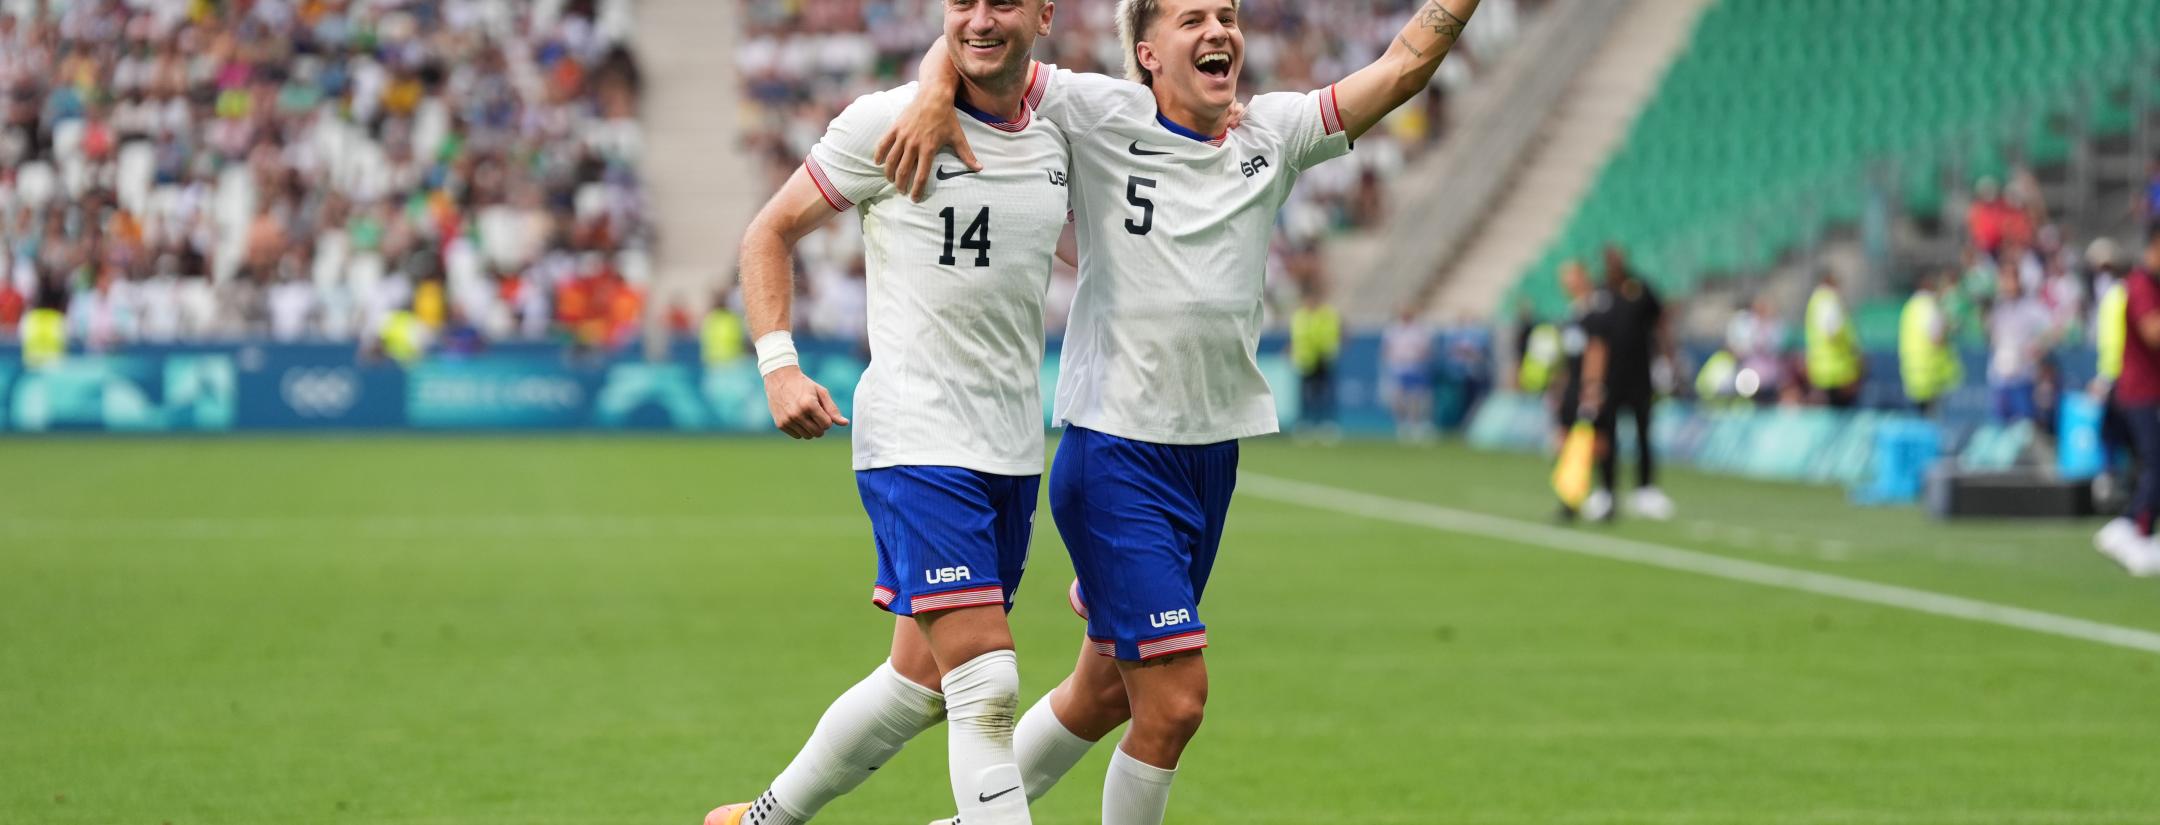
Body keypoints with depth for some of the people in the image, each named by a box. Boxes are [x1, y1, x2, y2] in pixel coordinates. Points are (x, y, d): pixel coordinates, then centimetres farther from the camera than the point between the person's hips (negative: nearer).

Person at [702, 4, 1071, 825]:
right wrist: (778, 365, -10)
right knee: (986, 682, -15)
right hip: (915, 440, -6)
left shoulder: (1057, 134, 7)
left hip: (1014, 449, 7)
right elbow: (769, 233, 0)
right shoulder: (888, 124, -8)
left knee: (921, 681, 13)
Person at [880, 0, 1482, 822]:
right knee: (1175, 699, -11)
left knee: (1107, 691, 16)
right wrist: (936, 99, -23)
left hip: (1212, 457, 6)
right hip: (1115, 454, -6)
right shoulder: (1101, 117, -6)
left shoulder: (1273, 133, 6)